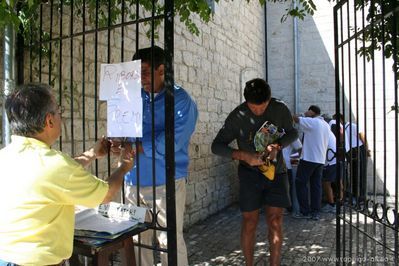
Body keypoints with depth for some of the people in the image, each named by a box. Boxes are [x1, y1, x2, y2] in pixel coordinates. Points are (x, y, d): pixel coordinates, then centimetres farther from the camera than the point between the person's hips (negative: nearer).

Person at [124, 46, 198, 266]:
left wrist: (134, 148, -17)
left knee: (169, 240, 3)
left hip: (165, 183, -5)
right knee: (138, 238, 14)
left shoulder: (180, 99, -5)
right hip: (134, 181, 5)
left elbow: (171, 141, -16)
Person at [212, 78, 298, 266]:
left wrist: (277, 146, -15)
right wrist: (244, 156, -29)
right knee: (249, 222, 4)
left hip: (276, 171, 2)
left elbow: (292, 133, 7)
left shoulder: (280, 109, -9)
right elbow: (217, 146, -13)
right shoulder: (237, 116, -15)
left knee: (275, 221, 0)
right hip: (250, 173, -1)